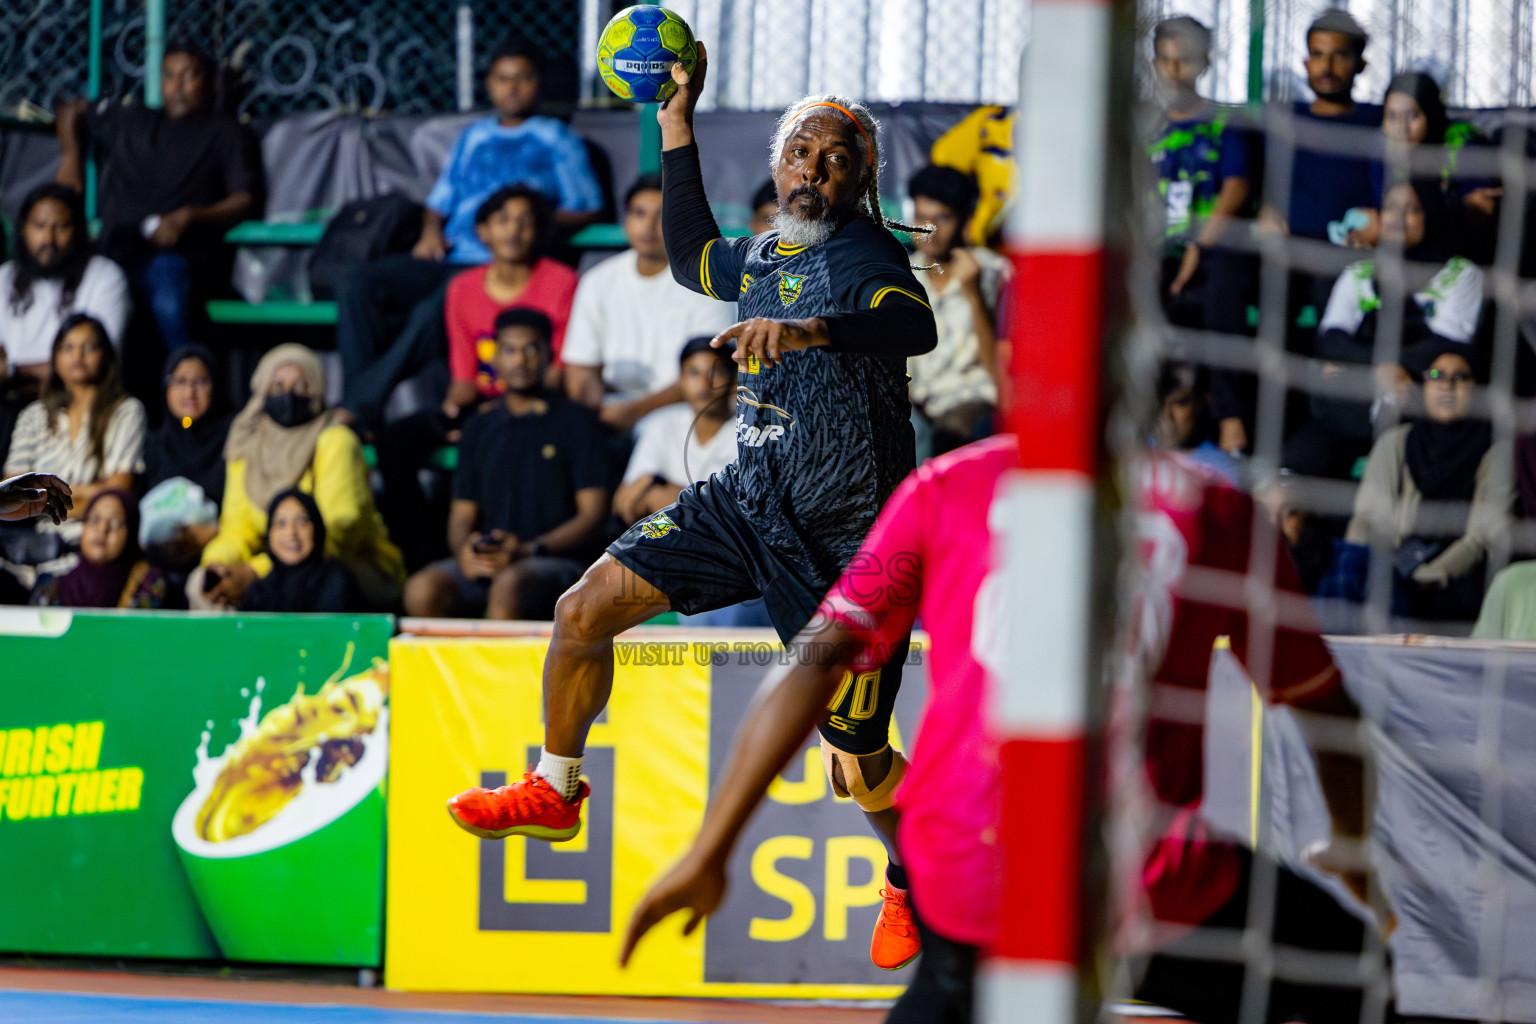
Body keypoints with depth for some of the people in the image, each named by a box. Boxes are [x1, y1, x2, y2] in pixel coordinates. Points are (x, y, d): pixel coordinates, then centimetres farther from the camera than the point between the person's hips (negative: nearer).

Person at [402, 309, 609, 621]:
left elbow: (593, 512, 1)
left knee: (510, 584, -39)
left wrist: (528, 550, -13)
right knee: (423, 589, -29)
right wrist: (463, 549, -7)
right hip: (484, 561, 4)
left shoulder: (576, 420, 8)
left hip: (558, 561, -4)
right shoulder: (481, 428, 22)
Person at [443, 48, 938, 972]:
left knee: (858, 766, -3)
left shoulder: (863, 256, -14)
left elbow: (916, 325, -36)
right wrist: (678, 123, 28)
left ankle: (914, 884, 28)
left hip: (844, 547, -7)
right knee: (586, 610, 0)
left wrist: (812, 329, -54)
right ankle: (556, 791, 22)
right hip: (748, 504, 7)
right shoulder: (765, 256, 11)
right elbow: (691, 255, 33)